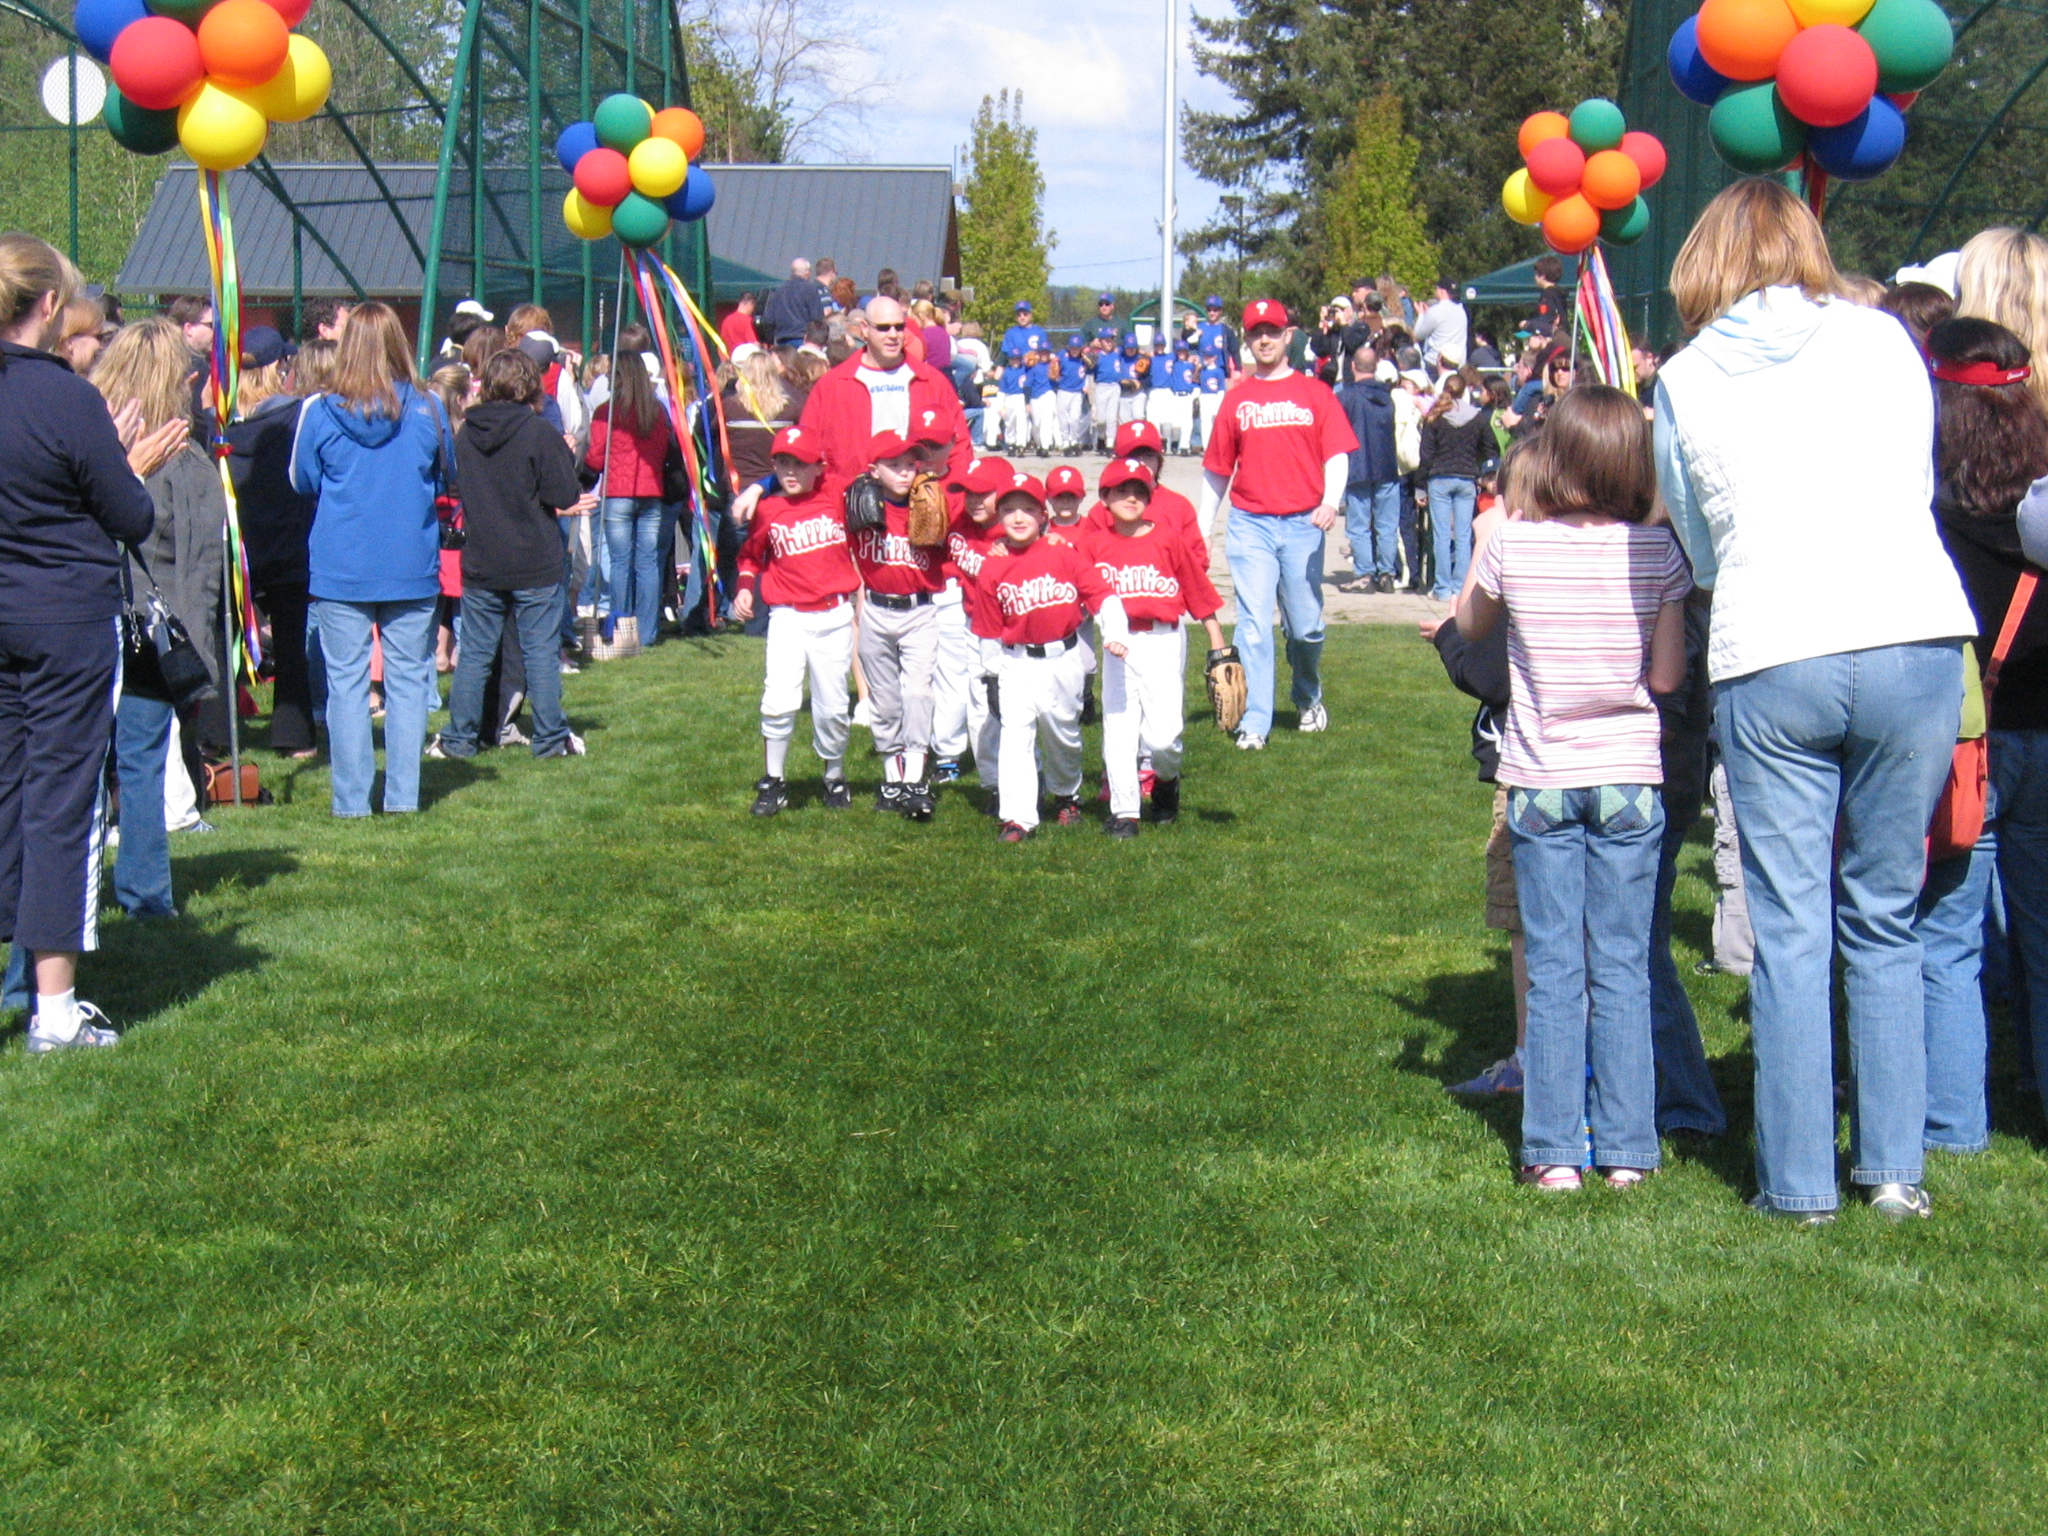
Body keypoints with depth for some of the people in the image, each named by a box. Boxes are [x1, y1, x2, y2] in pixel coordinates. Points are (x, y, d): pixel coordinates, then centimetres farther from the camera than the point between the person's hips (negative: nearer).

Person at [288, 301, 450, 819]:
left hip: (340, 568, -1)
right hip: (412, 567, 1)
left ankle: (352, 800, 5)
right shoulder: (427, 408, -4)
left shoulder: (320, 412, -7)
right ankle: (402, 797, 8)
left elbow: (302, 482, 7)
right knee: (408, 680, 7)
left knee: (346, 683, 4)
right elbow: (445, 475, 12)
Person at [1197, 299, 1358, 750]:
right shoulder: (1237, 399, 9)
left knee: (1306, 625, 7)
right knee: (1253, 624, -6)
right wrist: (1203, 528, 10)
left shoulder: (1315, 394, 6)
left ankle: (1309, 699, 33)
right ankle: (1254, 724, -5)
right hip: (1250, 525, 0)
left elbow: (1337, 455, -1)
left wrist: (1331, 500, -19)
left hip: (1303, 524, 0)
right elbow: (1217, 470, 12)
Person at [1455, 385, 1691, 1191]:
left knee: (1553, 970, 6)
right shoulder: (1658, 552, -7)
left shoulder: (1512, 545, -7)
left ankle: (1553, 1152, 7)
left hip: (1541, 782, 0)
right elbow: (1667, 676, -6)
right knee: (1622, 970, 7)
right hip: (1629, 777, 0)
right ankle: (1626, 1149, 10)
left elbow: (1468, 628, 11)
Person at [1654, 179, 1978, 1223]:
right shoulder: (1880, 338, 10)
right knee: (1885, 923, 12)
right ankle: (1894, 1168, 16)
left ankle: (1799, 1182, 9)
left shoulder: (1683, 381, 9)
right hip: (1914, 639, 1)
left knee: (1790, 933, 6)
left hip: (1768, 664, -1)